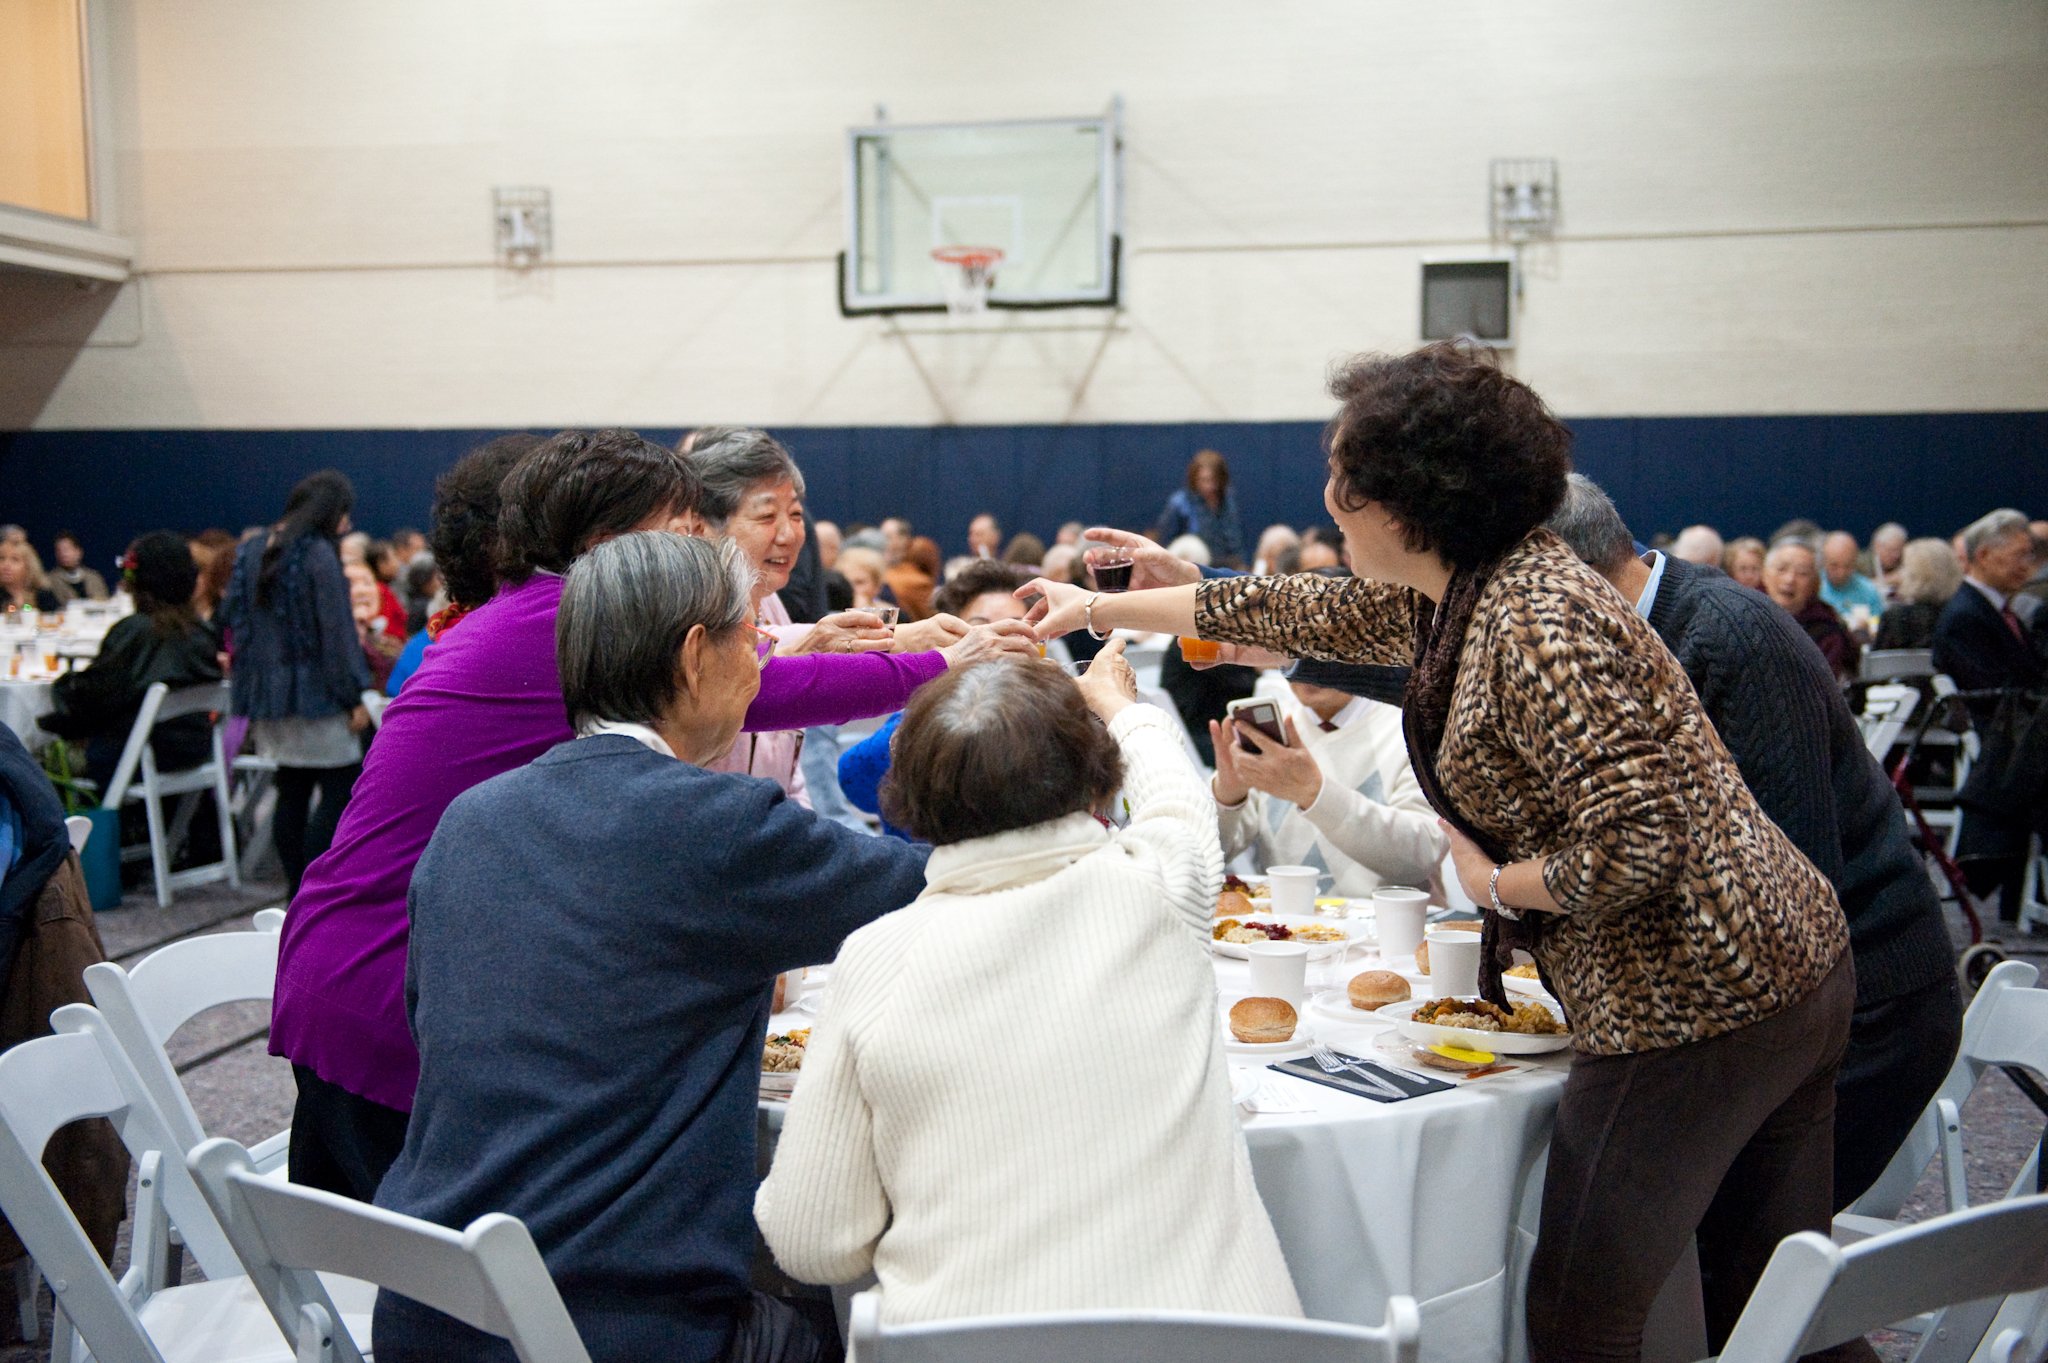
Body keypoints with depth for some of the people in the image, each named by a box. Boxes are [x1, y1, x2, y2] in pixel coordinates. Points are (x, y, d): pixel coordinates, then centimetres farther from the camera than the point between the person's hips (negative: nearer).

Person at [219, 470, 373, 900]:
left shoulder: (250, 551, 11)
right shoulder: (318, 555, -13)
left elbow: (230, 617, 17)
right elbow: (337, 632, -15)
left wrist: (250, 678, 24)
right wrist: (354, 696, -12)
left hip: (265, 693, 8)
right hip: (313, 694, -8)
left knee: (291, 792, 13)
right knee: (341, 788, -2)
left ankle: (297, 893, 16)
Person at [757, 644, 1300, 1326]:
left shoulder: (874, 960, -6)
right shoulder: (1159, 887, -4)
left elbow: (810, 1244, -3)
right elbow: (1176, 798, 24)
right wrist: (1120, 705, 44)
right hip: (1208, 1309, 1)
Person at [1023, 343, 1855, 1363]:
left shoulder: (1536, 626, -23)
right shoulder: (1449, 596, 8)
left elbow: (1639, 842, -29)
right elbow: (1297, 613, 21)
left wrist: (1498, 883, -11)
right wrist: (1100, 610, 26)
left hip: (1694, 1010, -9)